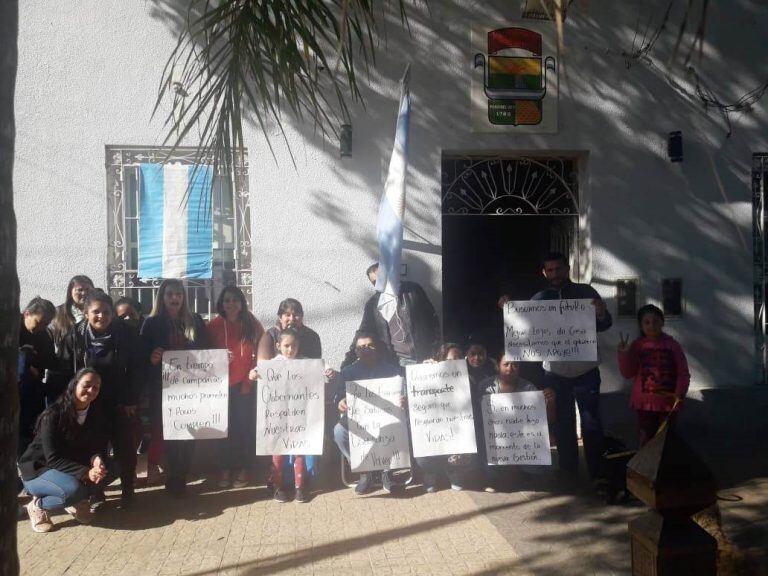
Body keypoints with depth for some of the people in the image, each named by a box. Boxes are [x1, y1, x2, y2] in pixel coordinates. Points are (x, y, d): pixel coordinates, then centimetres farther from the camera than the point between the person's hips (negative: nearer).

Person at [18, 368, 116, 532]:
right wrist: (85, 472, -36)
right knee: (73, 489, -34)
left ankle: (76, 499, 2)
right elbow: (53, 458, -25)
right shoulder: (53, 414, -22)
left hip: (71, 467, 6)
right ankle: (37, 506, -7)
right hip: (38, 470, -6)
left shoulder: (96, 415, -4)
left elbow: (99, 447, -4)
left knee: (109, 470, -17)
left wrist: (97, 459, -29)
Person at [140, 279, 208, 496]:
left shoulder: (195, 321, 8)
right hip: (163, 387, -2)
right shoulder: (152, 323, 3)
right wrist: (151, 358, -20)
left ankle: (179, 478, 14)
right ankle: (175, 478, 13)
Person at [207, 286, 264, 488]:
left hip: (246, 385, -1)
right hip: (222, 385, 1)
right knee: (225, 427, 5)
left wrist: (249, 380, -5)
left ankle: (244, 469, 14)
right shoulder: (214, 326, 1)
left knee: (245, 426, 3)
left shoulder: (253, 325, -1)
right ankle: (225, 469, 17)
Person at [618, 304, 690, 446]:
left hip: (668, 402, 0)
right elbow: (627, 373, -4)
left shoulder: (672, 345, -5)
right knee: (647, 440, 8)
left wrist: (680, 393, -19)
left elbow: (683, 373, -4)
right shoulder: (637, 346, -3)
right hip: (645, 402, 0)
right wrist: (624, 354, -19)